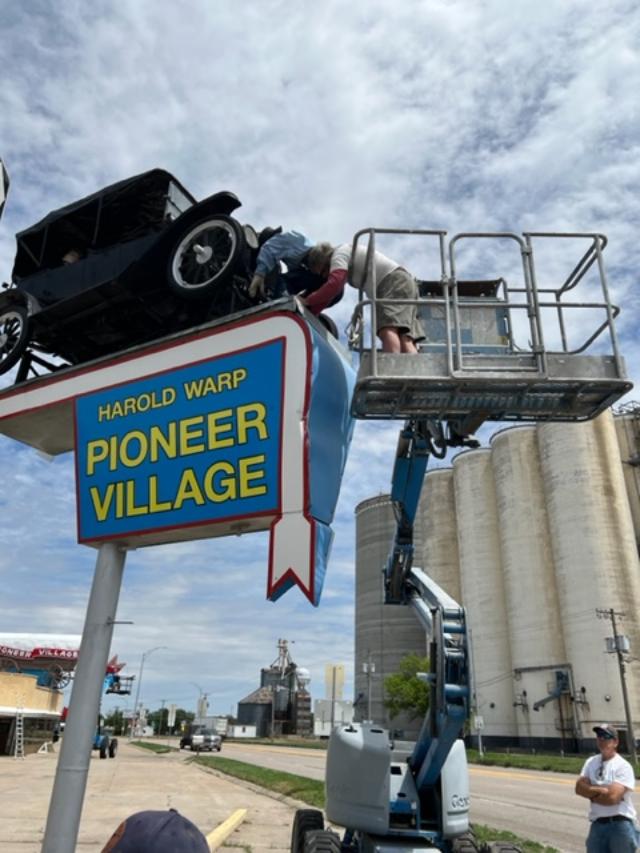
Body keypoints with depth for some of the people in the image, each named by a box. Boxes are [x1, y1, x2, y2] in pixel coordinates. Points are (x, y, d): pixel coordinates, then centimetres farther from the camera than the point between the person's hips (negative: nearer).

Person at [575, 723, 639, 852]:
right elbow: (579, 788, -1)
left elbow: (612, 797, -20)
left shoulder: (623, 766, -11)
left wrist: (592, 793, -7)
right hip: (597, 825, 6)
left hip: (620, 825, -6)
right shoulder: (591, 762, 8)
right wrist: (602, 790, -13)